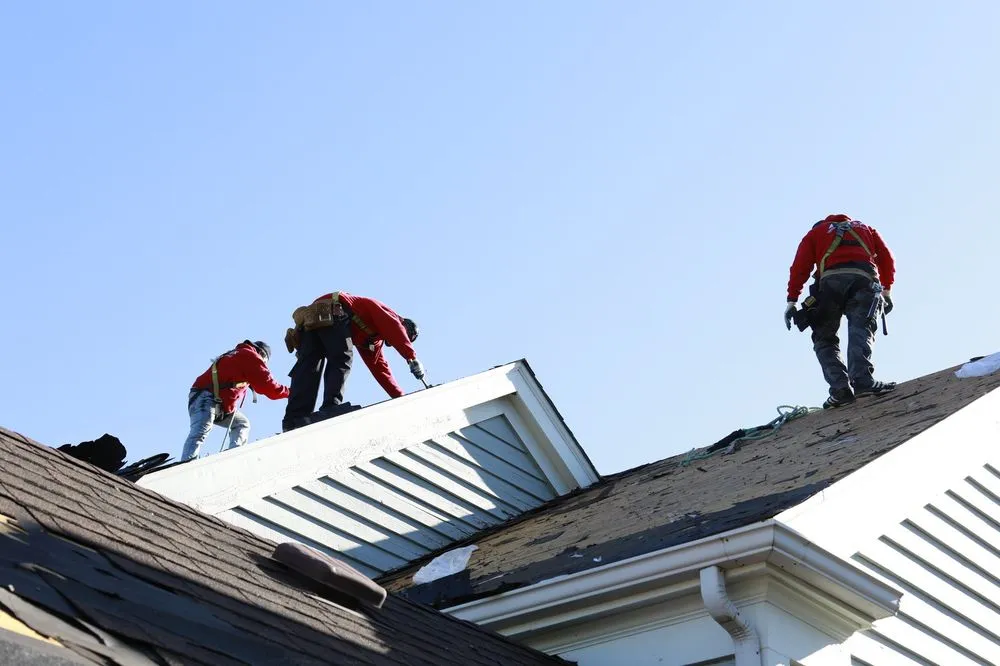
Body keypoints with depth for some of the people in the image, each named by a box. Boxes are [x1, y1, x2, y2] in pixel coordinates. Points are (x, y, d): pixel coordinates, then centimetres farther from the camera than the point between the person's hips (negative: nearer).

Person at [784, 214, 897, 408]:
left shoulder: (816, 232, 30)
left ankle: (840, 386, -16)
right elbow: (886, 258, 22)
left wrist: (792, 301, 9)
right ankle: (862, 380, -36)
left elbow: (800, 266, 14)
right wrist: (886, 291, 22)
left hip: (831, 279, -1)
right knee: (860, 332, -11)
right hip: (865, 278, 1)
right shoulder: (866, 229, 37)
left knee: (824, 338, 4)